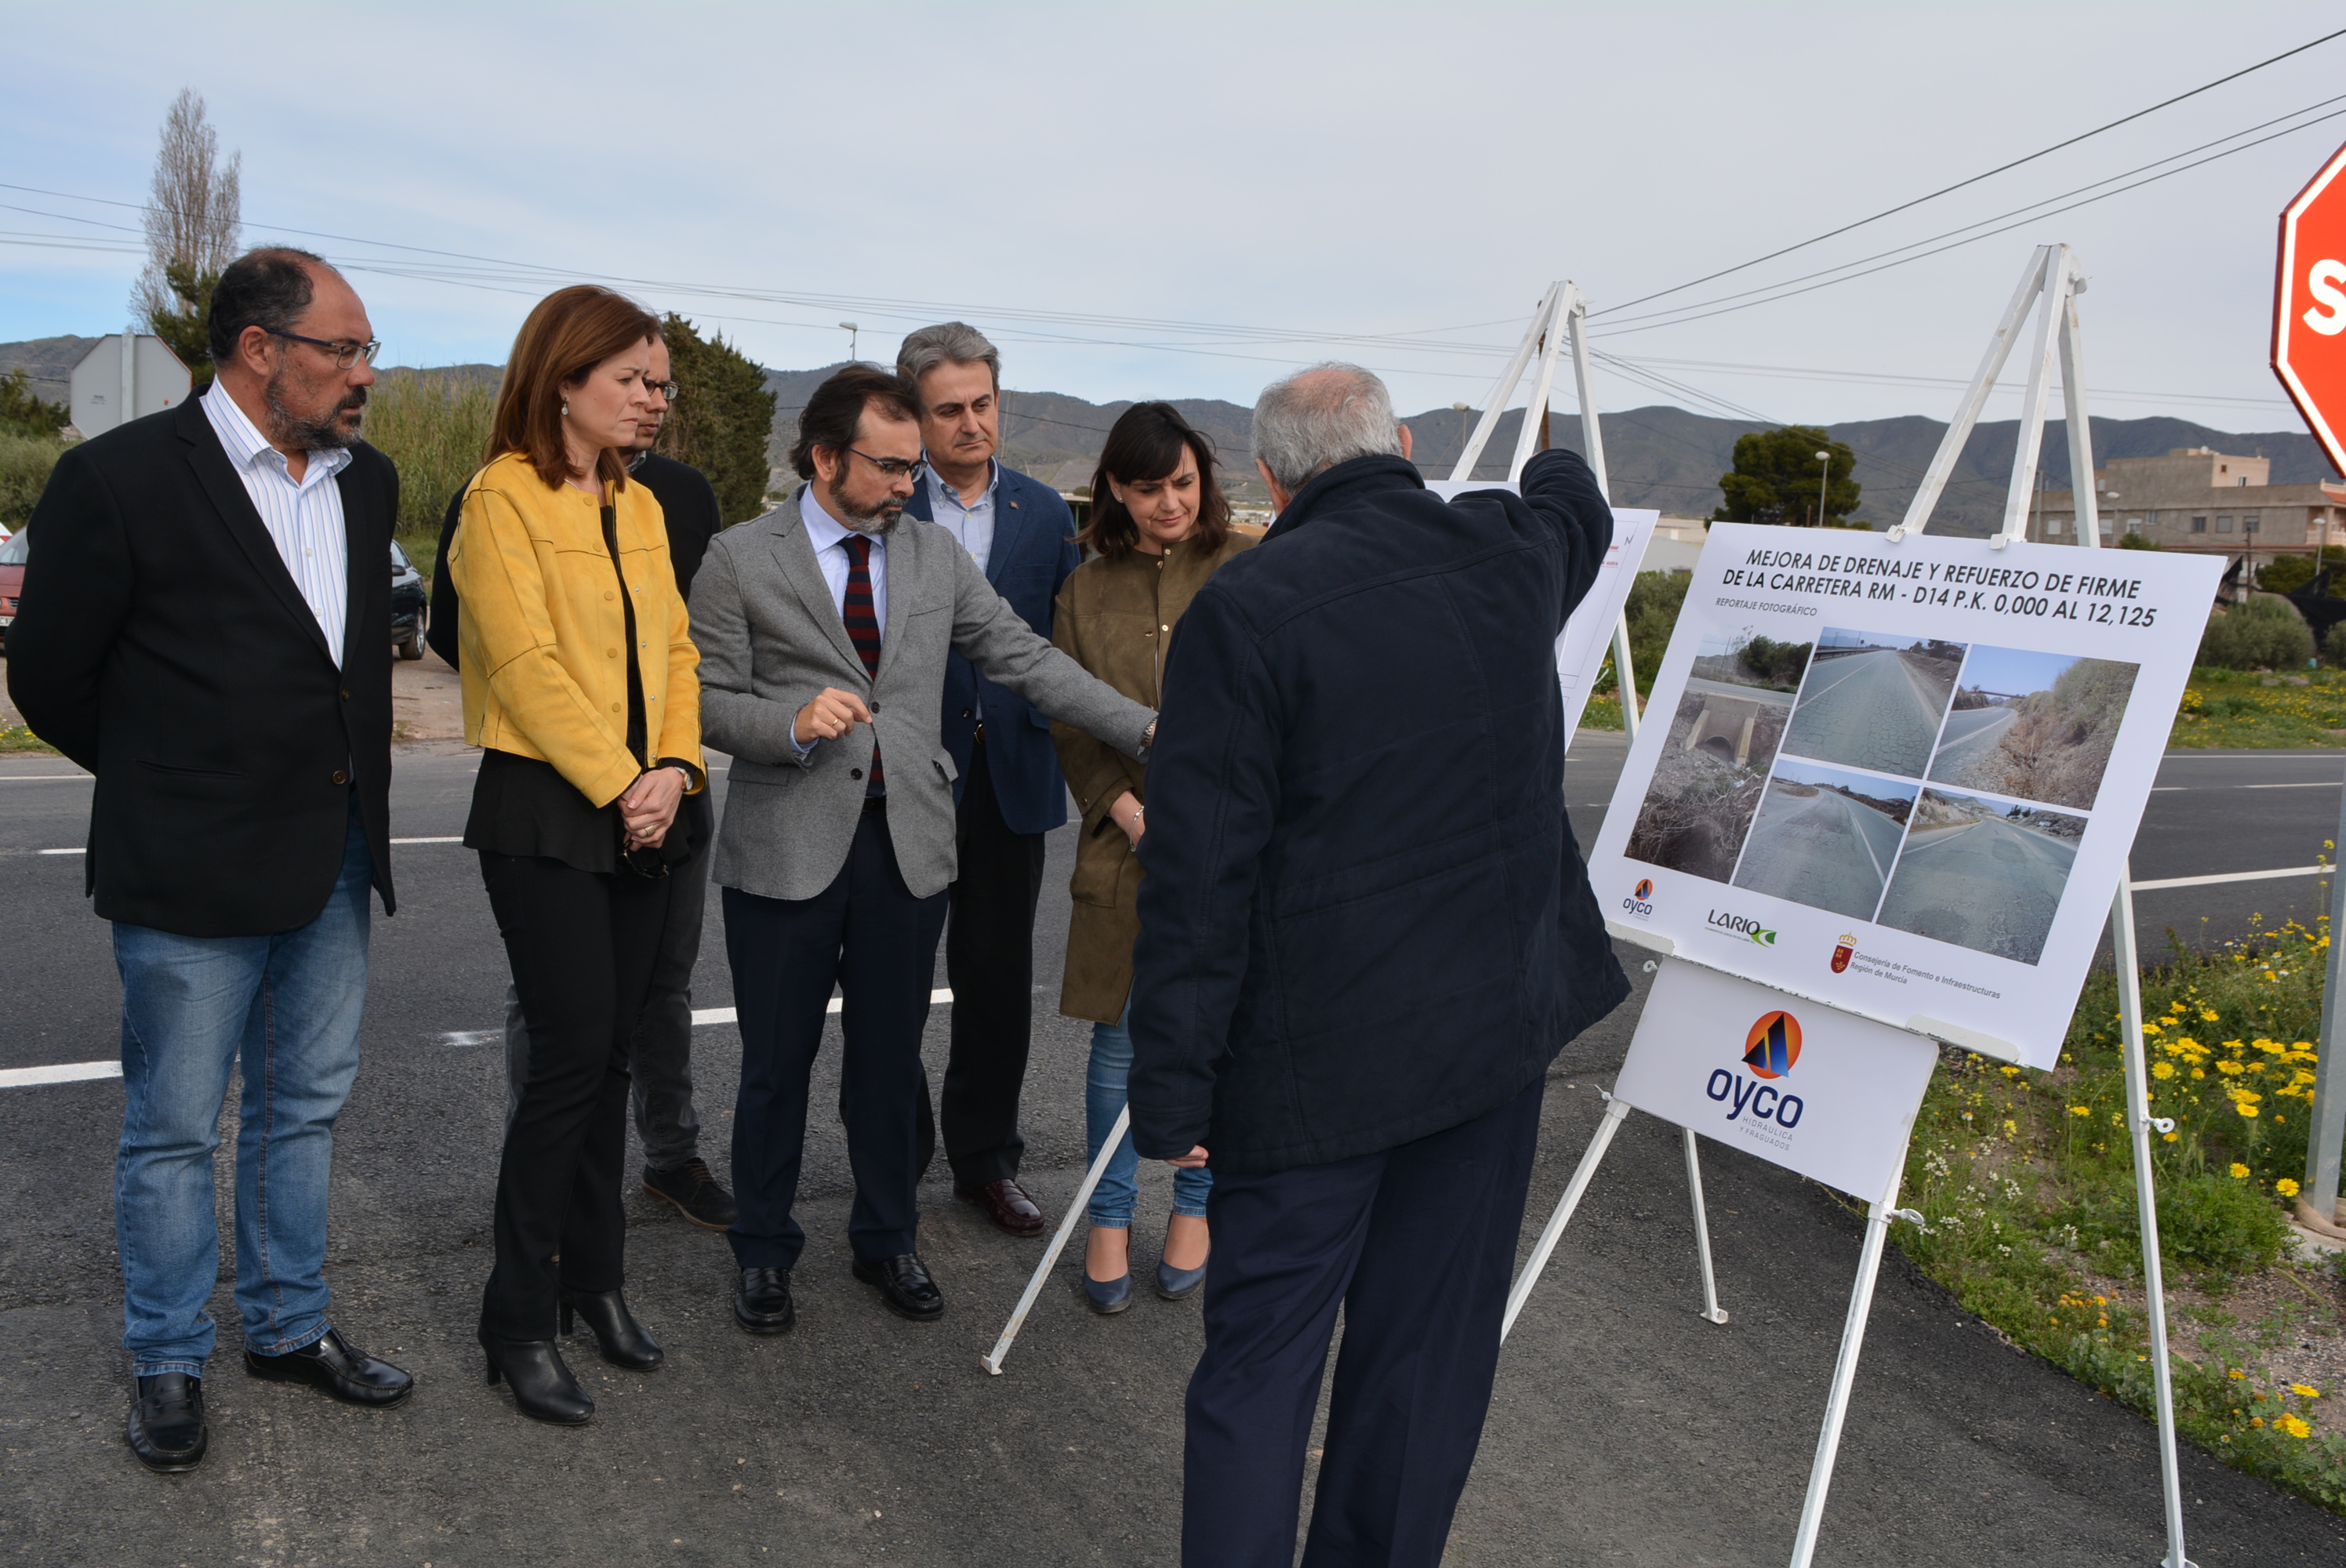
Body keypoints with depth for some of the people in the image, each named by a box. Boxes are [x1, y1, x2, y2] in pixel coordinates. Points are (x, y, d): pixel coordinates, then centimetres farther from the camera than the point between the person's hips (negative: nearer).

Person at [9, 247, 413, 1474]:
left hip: (334, 864, 6)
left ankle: (290, 1327, 33)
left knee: (304, 1108, 17)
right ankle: (167, 1363, 26)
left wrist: (350, 790, 14)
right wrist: (170, 783, 5)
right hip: (193, 874, -6)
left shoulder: (366, 483, 7)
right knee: (174, 1130, 8)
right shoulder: (120, 477, -12)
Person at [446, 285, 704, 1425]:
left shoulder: (639, 507, 14)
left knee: (612, 1056, 11)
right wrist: (618, 784, -15)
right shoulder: (503, 498, -8)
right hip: (544, 816, -6)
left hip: (642, 813, 7)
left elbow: (673, 647, 10)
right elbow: (528, 665, -15)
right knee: (572, 1056, -6)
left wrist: (674, 765, -6)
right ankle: (520, 1320, 9)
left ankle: (594, 1277, 25)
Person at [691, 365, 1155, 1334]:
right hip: (788, 847, -3)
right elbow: (707, 700, -3)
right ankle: (763, 1255, 28)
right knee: (776, 1064, 9)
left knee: (891, 1060, 13)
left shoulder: (935, 554, 8)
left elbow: (1025, 658, 6)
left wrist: (1145, 731, -3)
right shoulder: (739, 561, -2)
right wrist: (792, 721, -23)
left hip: (907, 843, 3)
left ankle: (888, 1241, 32)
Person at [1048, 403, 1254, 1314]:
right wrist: (1130, 810, -6)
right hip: (1126, 840, 2)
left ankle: (1195, 1211, 26)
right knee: (1121, 1037, 7)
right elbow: (1069, 720, 5)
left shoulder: (1251, 570, 2)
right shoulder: (1087, 588, 9)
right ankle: (1109, 1222, 22)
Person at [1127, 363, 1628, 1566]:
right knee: (1431, 1351, 16)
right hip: (1499, 1022, 5)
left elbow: (1197, 878, -16)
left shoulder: (1242, 610, -14)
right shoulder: (1513, 554, 1)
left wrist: (1172, 1093, -10)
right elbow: (1578, 506, 29)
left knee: (1260, 1362, 8)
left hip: (1318, 1054, -4)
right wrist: (1555, 463, 53)